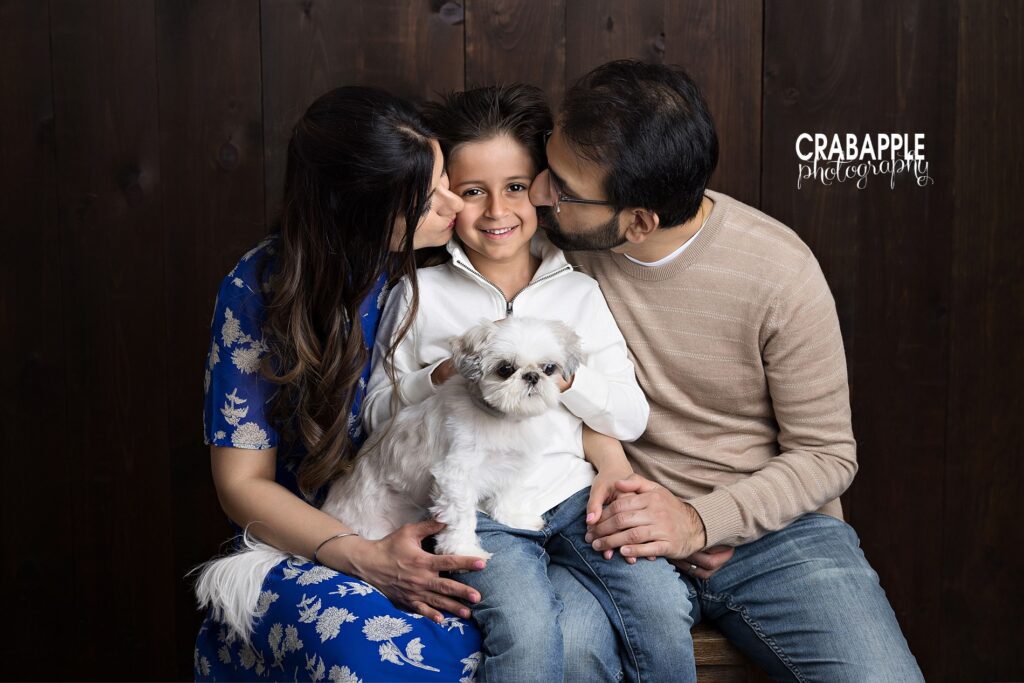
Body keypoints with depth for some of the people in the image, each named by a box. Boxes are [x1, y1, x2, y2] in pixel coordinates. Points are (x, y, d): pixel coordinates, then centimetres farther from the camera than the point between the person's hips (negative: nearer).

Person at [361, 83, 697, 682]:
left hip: (575, 496, 2)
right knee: (527, 629, -29)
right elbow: (377, 411, 7)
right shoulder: (420, 295, 6)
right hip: (478, 507, -2)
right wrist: (447, 375, -10)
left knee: (663, 605, -21)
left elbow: (632, 417, 7)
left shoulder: (580, 292, 11)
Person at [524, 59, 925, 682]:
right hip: (622, 536, 1)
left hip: (773, 528, -1)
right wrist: (602, 499, -11)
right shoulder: (559, 246, -6)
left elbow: (827, 456, -6)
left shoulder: (779, 270, -15)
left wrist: (700, 521, -19)